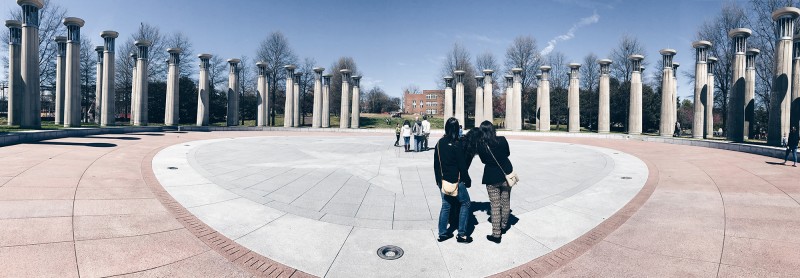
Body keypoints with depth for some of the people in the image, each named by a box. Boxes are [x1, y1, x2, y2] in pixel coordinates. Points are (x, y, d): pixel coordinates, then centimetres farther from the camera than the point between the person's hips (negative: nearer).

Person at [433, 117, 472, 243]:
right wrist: (467, 180, -3)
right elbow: (462, 165, -13)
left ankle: (442, 233, 20)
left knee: (446, 205, 15)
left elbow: (436, 163, 10)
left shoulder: (439, 143, 3)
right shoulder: (457, 144, -15)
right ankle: (462, 234, 8)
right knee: (465, 203, 8)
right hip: (455, 180, -6)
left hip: (442, 180, 6)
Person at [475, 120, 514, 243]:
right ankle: (504, 225, 37)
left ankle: (496, 234, 8)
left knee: (495, 206, 4)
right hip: (506, 173, 2)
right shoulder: (502, 140, -11)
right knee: (505, 202, 19)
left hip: (491, 177, -2)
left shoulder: (480, 145, -14)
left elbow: (483, 160, 0)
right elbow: (508, 153, 7)